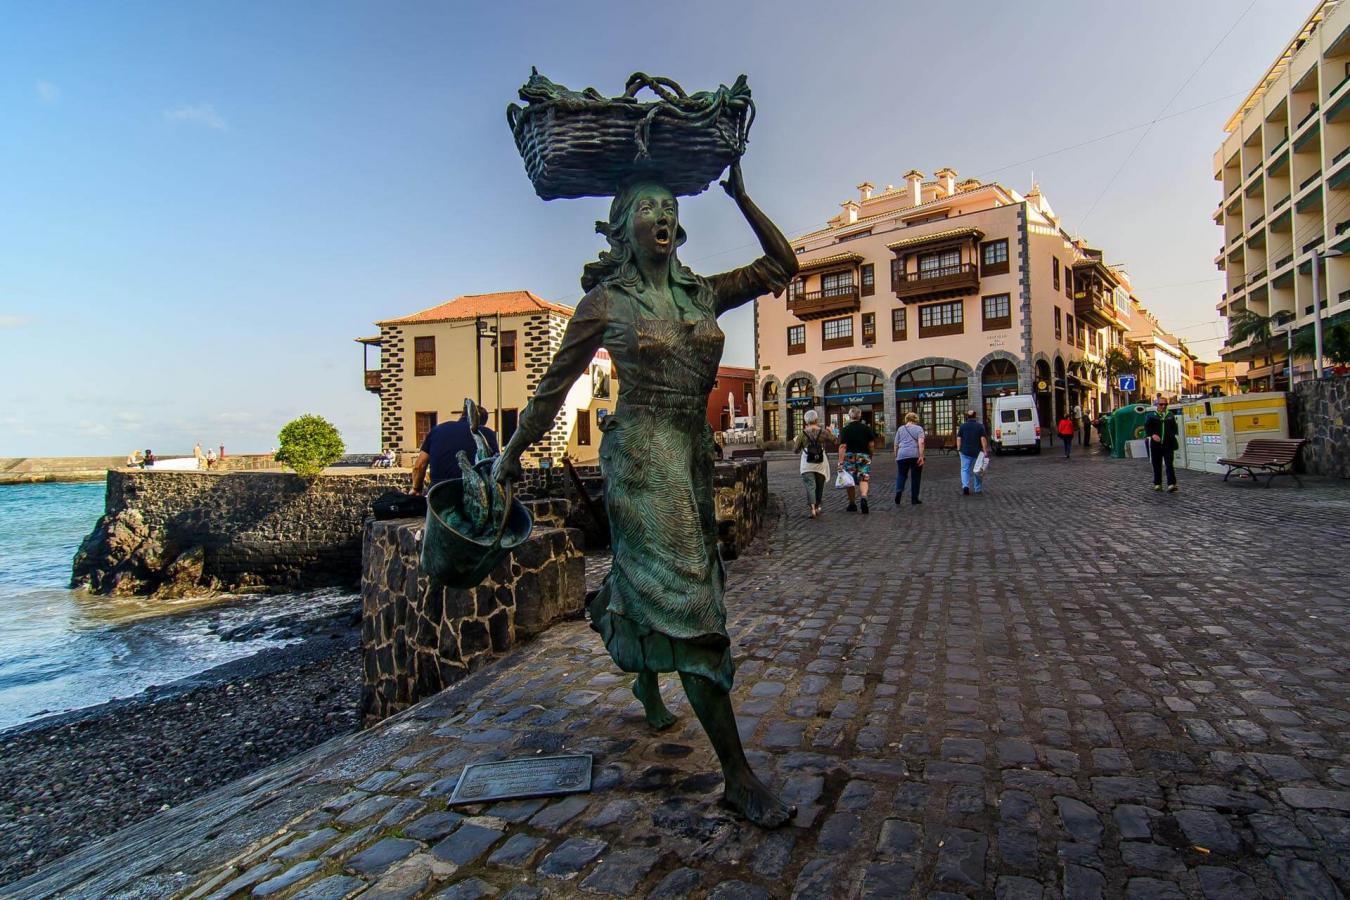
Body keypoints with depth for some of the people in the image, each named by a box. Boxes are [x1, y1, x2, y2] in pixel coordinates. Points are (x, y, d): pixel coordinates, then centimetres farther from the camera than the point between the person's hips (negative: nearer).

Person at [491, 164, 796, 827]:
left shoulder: (701, 293, 11)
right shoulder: (606, 300, -2)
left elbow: (780, 266, 19)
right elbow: (556, 381, 4)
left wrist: (741, 197, 15)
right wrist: (512, 454, 10)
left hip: (693, 454, 6)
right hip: (640, 454, -6)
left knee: (656, 586, 18)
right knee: (685, 596, -11)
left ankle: (648, 684, 49)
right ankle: (738, 776, -4)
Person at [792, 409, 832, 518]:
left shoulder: (802, 433, -8)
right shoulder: (823, 432, -6)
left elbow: (795, 450, -1)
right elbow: (834, 442, 9)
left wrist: (794, 441, 18)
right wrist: (830, 432, 24)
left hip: (807, 465, -1)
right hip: (821, 464, 1)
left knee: (810, 486, -3)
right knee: (819, 486, 16)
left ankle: (813, 508, -20)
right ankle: (817, 507, 27)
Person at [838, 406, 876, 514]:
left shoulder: (845, 429, -6)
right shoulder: (867, 428, 2)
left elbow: (842, 446, -12)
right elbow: (871, 444, 4)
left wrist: (840, 461, -13)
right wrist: (870, 456, 20)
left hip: (849, 457, -1)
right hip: (864, 457, 1)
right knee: (863, 480, 1)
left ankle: (852, 504, 18)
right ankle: (864, 497, -26)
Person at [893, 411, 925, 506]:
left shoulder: (900, 429, 12)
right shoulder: (919, 428, 4)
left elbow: (896, 444, 13)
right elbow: (921, 443, -9)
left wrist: (896, 456, 21)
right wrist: (921, 456, -11)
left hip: (902, 456, 2)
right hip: (915, 455, -1)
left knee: (901, 475, 7)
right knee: (915, 477, 7)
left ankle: (898, 491, -19)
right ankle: (914, 500, 12)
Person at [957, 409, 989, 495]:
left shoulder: (962, 426, 0)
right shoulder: (980, 425, -2)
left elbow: (959, 438, -1)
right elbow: (983, 439, -8)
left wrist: (959, 449, 7)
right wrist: (985, 451, -6)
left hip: (965, 452, 0)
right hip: (977, 452, 0)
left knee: (965, 469, 4)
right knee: (977, 470, 13)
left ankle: (965, 485, -18)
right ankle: (978, 489, 21)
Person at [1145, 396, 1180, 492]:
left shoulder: (1170, 415, 11)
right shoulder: (1151, 416, 3)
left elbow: (1174, 428, 18)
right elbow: (1147, 427, -5)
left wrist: (1172, 436, 6)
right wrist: (1152, 435, -21)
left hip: (1168, 444, 1)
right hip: (1156, 445, -1)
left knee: (1169, 464, -7)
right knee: (1157, 465, 7)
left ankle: (1172, 484, -10)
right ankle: (1157, 484, 18)